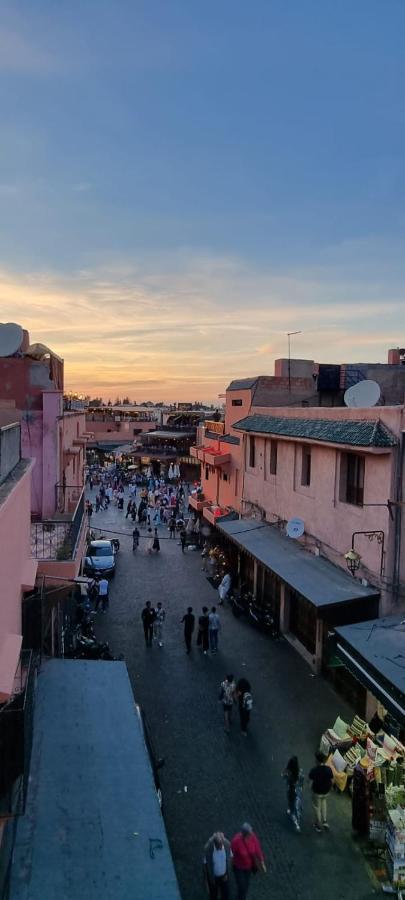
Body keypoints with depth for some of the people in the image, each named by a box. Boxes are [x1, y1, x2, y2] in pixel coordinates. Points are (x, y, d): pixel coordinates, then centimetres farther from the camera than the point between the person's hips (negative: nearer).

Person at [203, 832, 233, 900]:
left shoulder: (227, 844, -27)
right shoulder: (208, 848, -34)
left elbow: (229, 858, -8)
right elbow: (206, 863, -17)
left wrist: (227, 874, -4)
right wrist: (211, 878, -7)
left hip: (224, 875, 2)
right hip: (213, 876, -2)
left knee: (226, 894, 22)